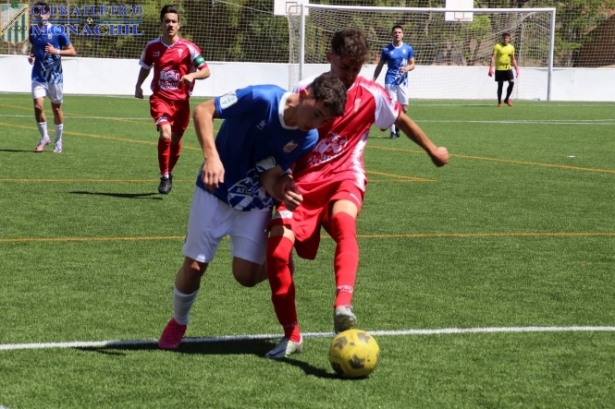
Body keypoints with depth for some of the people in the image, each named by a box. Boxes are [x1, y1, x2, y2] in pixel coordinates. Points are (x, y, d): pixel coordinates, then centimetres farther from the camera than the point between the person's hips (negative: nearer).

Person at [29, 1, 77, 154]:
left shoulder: (58, 31, -7)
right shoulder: (32, 31, 4)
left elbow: (72, 52, -5)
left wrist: (56, 51, -21)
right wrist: (31, 56, 1)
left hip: (55, 76, -2)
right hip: (38, 76, 2)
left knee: (56, 108, 7)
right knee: (38, 106, -11)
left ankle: (58, 141, 22)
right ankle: (44, 137, 9)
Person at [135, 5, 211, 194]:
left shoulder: (188, 48, -7)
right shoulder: (152, 46, 1)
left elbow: (206, 71, -7)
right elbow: (145, 67, 20)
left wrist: (192, 75, -26)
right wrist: (138, 86, 7)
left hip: (181, 100, 0)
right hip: (160, 98, 0)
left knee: (175, 139, 12)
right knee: (165, 134, -22)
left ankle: (169, 173, 38)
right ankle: (165, 177, -9)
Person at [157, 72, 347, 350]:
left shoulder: (308, 138, -14)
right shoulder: (262, 99, -27)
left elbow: (270, 176, -14)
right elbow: (203, 111, -23)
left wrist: (280, 191, -37)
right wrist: (212, 156, -35)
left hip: (255, 203, 2)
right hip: (216, 191, -2)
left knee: (246, 275, -11)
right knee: (193, 266, -3)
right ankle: (178, 322, 25)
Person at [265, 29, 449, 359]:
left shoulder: (371, 95, 1)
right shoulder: (305, 91, -3)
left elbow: (401, 120, 21)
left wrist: (432, 150, 33)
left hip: (344, 179, 0)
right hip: (303, 181, 1)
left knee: (343, 221, -37)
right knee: (278, 249, -21)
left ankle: (343, 307, -55)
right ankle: (291, 335, -3)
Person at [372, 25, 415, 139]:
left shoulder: (408, 49, 5)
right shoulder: (386, 50, 2)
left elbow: (412, 64, 9)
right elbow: (379, 66, 8)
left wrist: (407, 68, -14)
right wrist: (373, 81, 2)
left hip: (402, 81, 2)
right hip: (390, 81, -2)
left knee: (404, 109, 1)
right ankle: (393, 131, -2)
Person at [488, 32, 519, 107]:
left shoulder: (511, 47, 8)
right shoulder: (497, 46, -4)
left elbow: (513, 59, 17)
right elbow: (493, 57, -7)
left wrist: (516, 69, 13)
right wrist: (490, 68, -16)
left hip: (508, 68, 3)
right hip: (499, 69, -3)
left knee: (512, 82, -12)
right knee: (500, 85, 0)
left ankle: (507, 99, 5)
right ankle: (499, 102, 11)